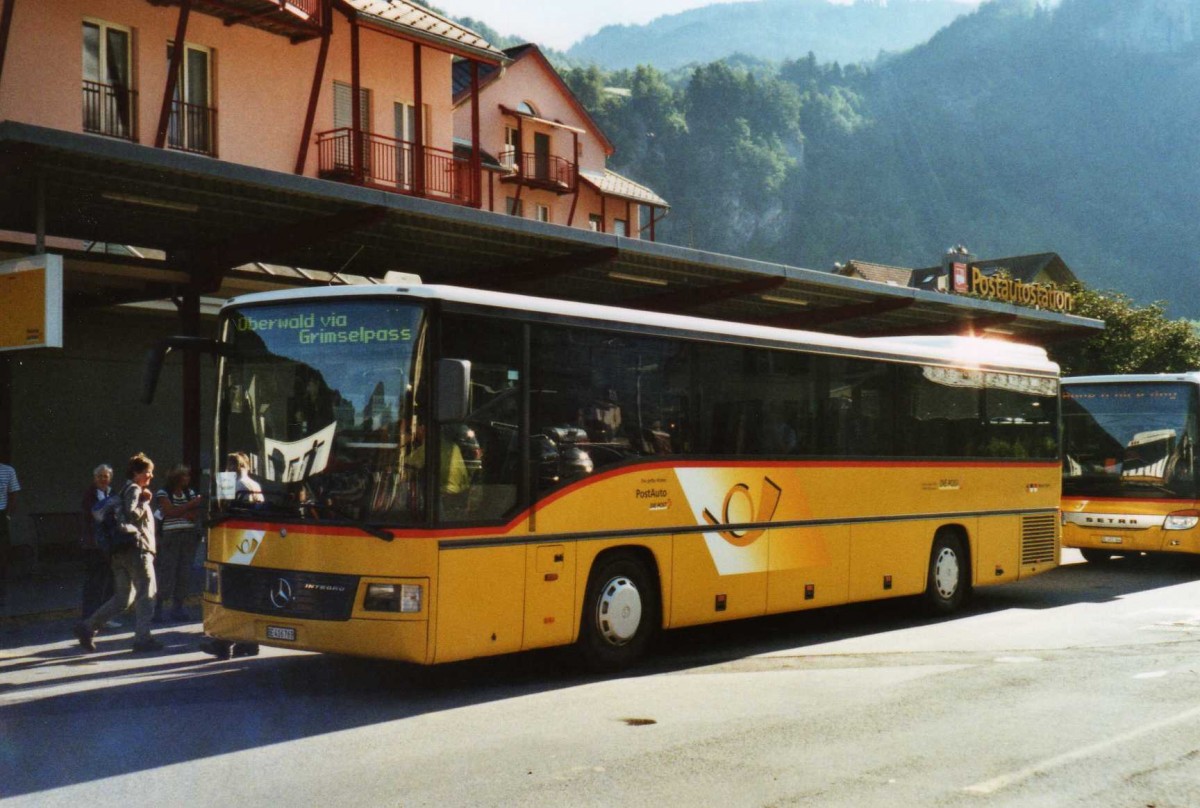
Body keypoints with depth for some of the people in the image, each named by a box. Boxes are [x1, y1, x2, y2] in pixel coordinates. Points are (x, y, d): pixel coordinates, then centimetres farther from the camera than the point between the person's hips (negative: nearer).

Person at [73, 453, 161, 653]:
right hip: (137, 548, -10)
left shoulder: (127, 490, 22)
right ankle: (142, 638, -3)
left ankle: (87, 627, 8)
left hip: (122, 551, 10)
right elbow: (132, 514, -23)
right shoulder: (134, 489, -8)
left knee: (122, 598, 12)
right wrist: (146, 502, -11)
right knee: (146, 593, -3)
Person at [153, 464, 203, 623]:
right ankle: (157, 608, 0)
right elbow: (170, 512, -13)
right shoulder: (163, 494, 0)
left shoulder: (190, 494, 15)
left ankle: (177, 608, 8)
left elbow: (195, 516, 6)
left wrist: (179, 512, -9)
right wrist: (191, 505, -14)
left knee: (184, 574, 2)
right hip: (170, 538, -5)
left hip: (189, 538, 5)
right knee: (166, 574, -8)